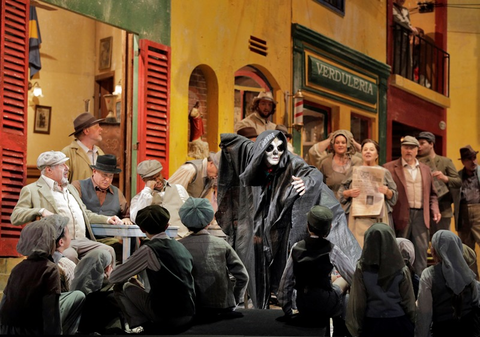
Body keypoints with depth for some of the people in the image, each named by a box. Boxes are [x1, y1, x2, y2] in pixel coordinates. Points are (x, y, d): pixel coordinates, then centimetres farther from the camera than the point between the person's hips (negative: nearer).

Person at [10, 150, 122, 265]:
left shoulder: (70, 188, 31)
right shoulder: (31, 190, 9)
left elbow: (85, 214, 39)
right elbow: (15, 217, -1)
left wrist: (106, 219, 22)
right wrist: (41, 211, -16)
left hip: (83, 241, 6)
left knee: (108, 251, -21)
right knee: (69, 255, -39)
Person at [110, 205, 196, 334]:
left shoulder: (149, 249, -10)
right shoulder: (180, 246, 9)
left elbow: (114, 277, -3)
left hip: (166, 315, -7)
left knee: (121, 287, 11)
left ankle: (147, 326, -3)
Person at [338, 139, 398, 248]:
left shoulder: (384, 172, 13)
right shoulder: (353, 171, 12)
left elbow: (394, 197, 12)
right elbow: (341, 193, 12)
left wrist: (387, 191, -8)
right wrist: (349, 193, -8)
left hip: (379, 217, 0)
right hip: (358, 218, 0)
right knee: (358, 246, -9)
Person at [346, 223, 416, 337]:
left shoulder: (362, 268, -9)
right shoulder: (401, 269, -10)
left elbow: (357, 302, -5)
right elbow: (409, 301, -5)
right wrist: (413, 324, 9)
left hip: (372, 324, 1)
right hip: (399, 324, -1)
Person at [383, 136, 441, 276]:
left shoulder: (425, 169, 17)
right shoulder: (389, 168, 2)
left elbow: (432, 194, 21)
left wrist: (435, 210, 6)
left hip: (421, 215, 4)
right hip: (400, 216, -4)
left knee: (421, 251, 3)